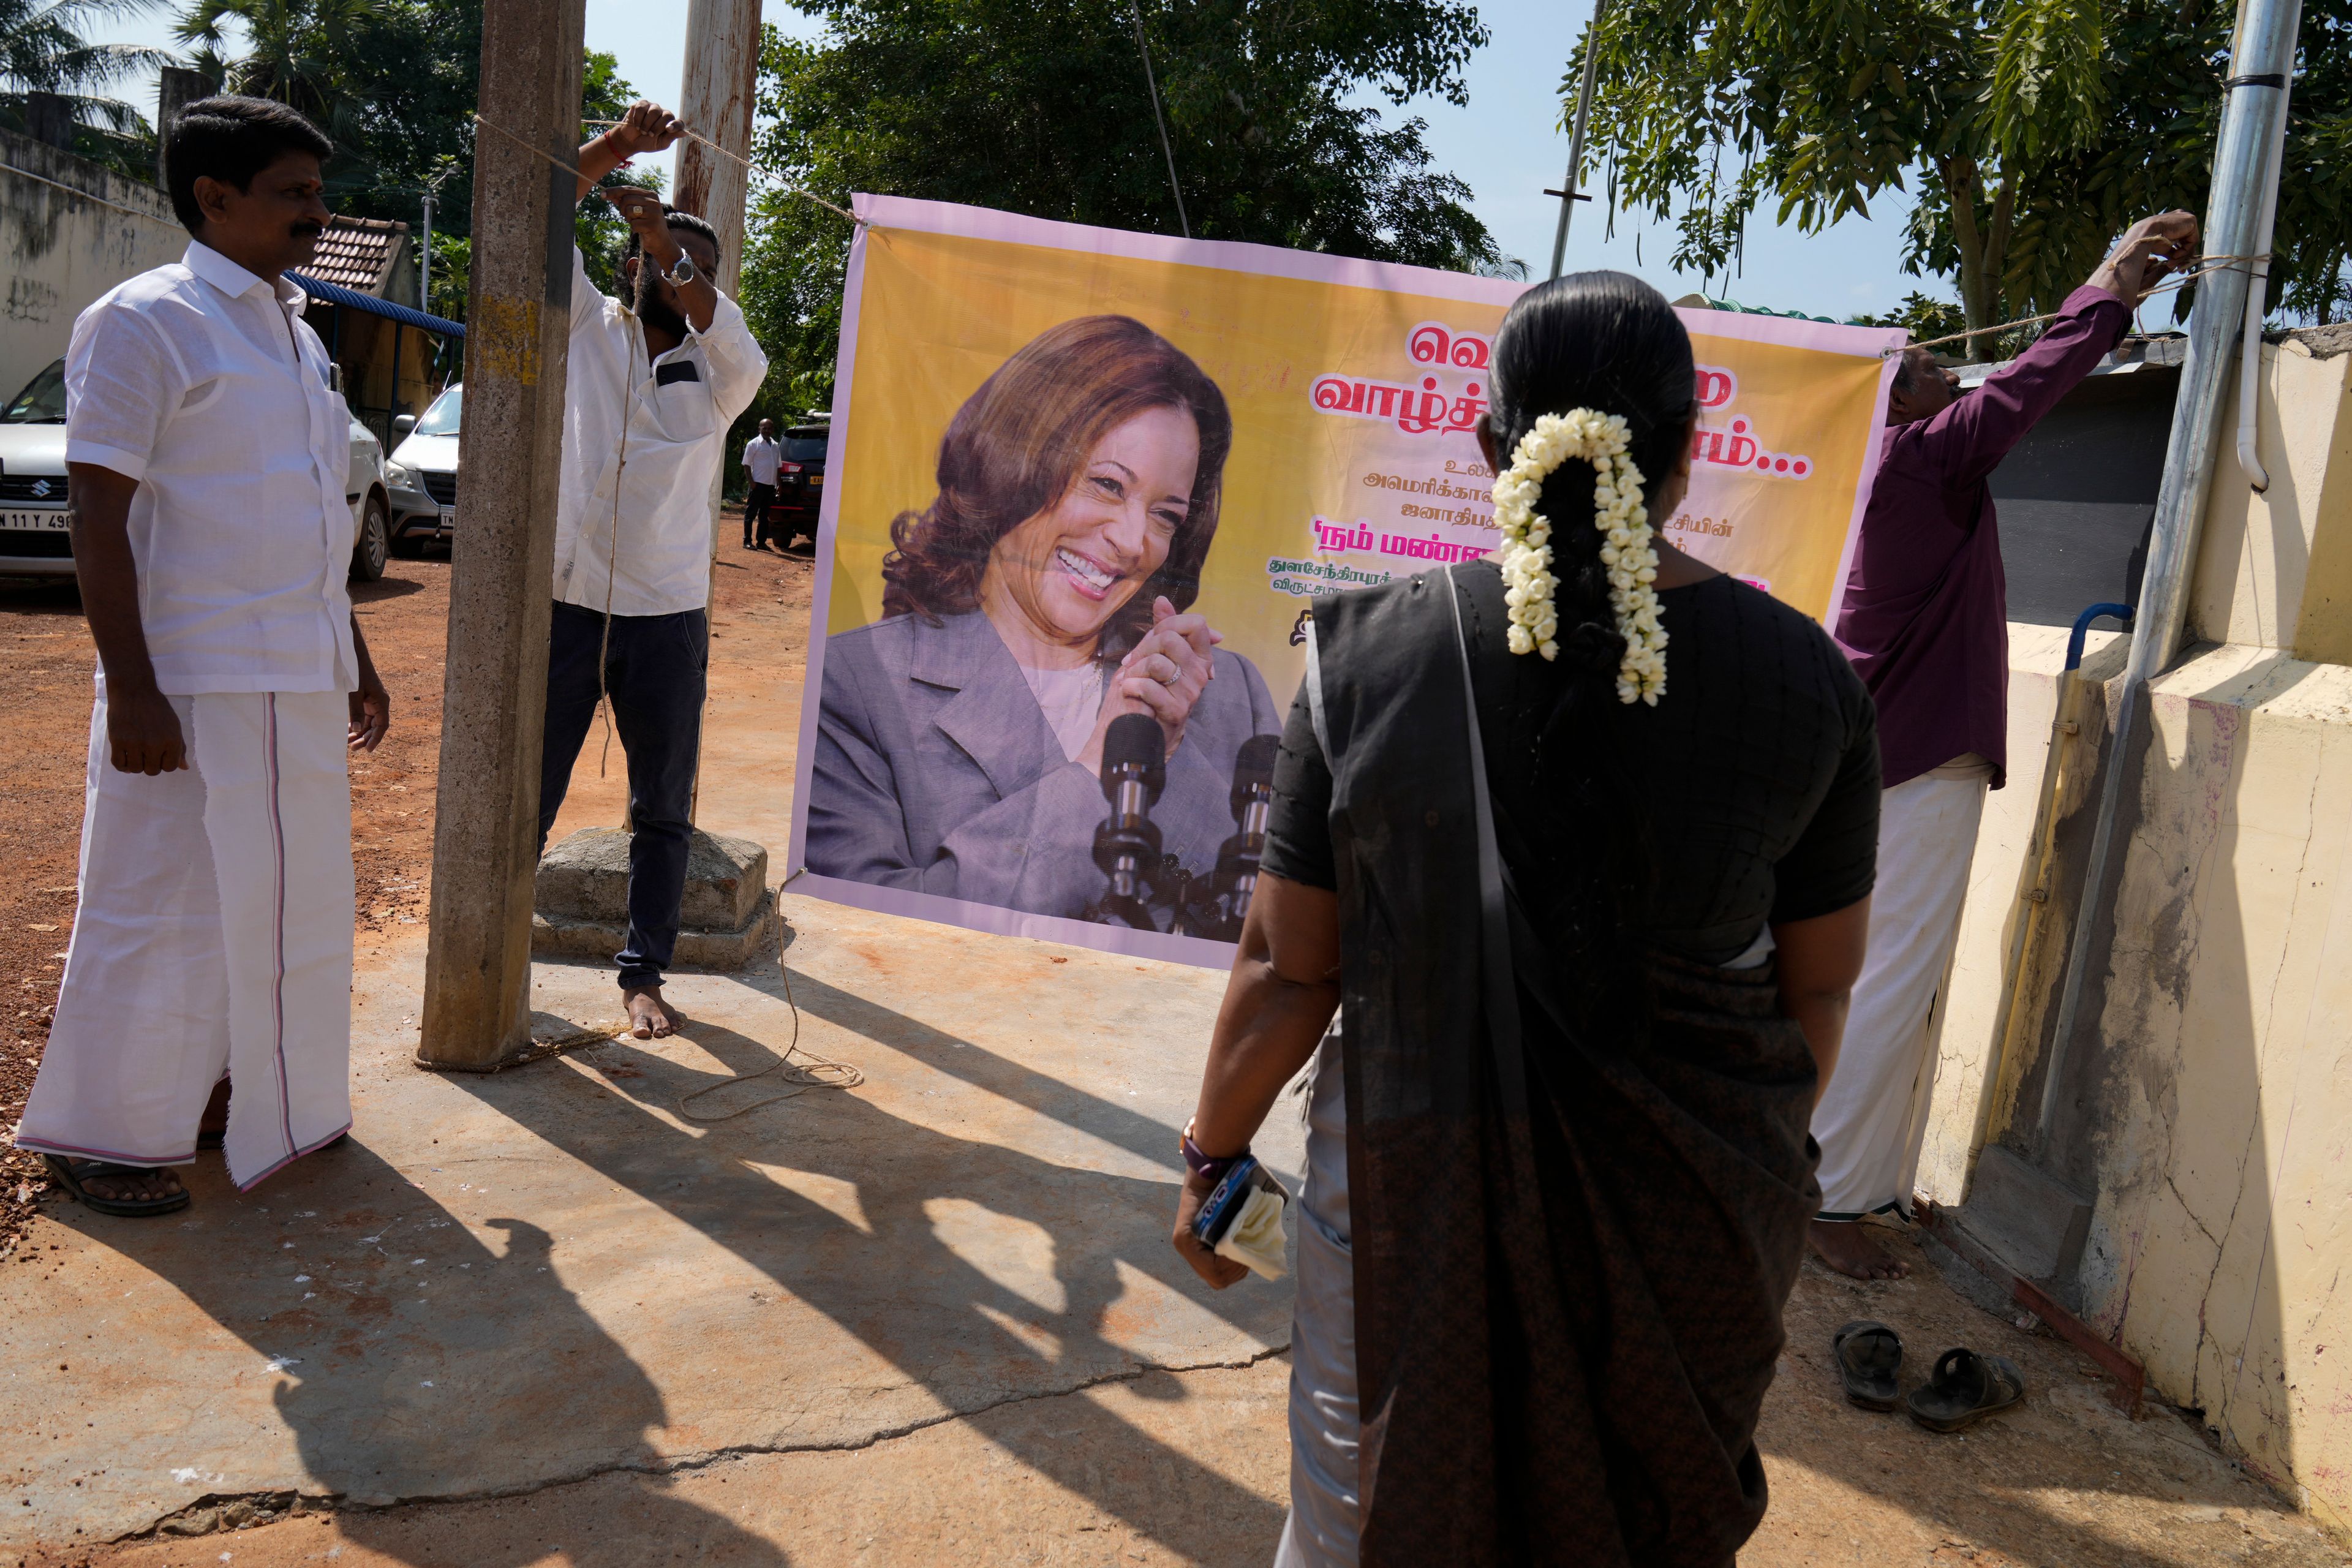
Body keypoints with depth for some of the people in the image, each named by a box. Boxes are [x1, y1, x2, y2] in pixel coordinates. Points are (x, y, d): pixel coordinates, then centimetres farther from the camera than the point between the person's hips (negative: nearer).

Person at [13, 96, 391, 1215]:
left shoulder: (297, 335, 15)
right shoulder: (144, 323, -10)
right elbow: (97, 517, -15)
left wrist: (355, 660, 20)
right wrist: (131, 691, -20)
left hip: (299, 681, 8)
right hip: (194, 683, -8)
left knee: (283, 895, 14)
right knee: (161, 905, 0)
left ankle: (238, 1092, 30)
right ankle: (96, 1133, 16)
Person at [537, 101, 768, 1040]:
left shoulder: (716, 379, 7)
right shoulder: (589, 333, 5)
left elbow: (738, 346, -17)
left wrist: (668, 242, -26)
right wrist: (617, 147, -17)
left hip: (668, 618, 1)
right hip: (566, 604, -1)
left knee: (663, 811, 8)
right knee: (527, 796, 6)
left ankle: (643, 972, 20)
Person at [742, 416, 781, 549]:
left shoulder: (776, 446, 15)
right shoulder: (754, 444, -2)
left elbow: (778, 466, 20)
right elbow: (746, 464, -5)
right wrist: (751, 482, -14)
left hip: (771, 485, 6)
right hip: (758, 484, -6)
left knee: (764, 515, 10)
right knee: (751, 514, -3)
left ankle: (761, 542, 14)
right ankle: (747, 541, -1)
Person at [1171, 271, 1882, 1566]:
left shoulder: (1371, 657, -14)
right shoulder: (1805, 679, -9)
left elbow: (1286, 971, -8)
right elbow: (1817, 987, 1)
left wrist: (1213, 1154, 8)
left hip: (1413, 1184, -1)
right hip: (1699, 1219, 2)